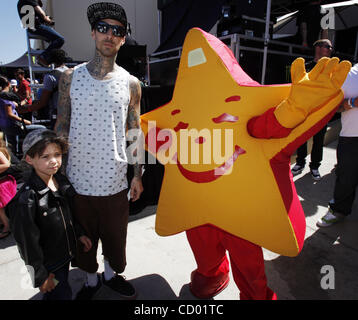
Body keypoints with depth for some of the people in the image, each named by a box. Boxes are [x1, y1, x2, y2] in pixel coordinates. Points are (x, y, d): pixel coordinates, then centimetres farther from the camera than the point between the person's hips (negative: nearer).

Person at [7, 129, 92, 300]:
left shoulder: (62, 181, -5)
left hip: (65, 254, 7)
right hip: (48, 264, -6)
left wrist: (80, 234, 14)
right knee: (62, 295, 9)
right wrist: (40, 277, -14)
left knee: (59, 291, 24)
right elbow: (28, 242, -21)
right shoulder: (26, 199, -27)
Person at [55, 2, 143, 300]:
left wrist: (138, 175, 2)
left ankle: (111, 274, 45)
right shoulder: (70, 77, 1)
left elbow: (135, 132, 3)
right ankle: (92, 278, 45)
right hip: (77, 178, 1)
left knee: (115, 235, 16)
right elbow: (62, 126, 3)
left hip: (115, 180, 0)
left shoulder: (131, 83, 0)